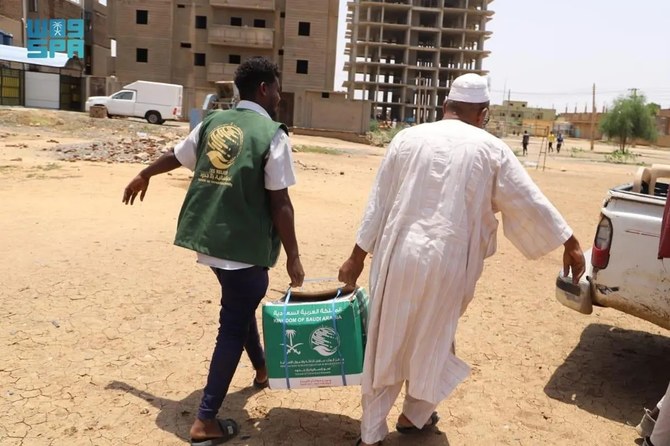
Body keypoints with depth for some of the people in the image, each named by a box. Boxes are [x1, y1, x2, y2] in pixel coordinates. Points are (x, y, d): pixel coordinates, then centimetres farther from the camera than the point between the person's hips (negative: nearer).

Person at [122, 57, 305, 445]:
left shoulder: (213, 122, 8)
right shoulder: (272, 134, -12)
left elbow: (175, 157, 23)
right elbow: (279, 203, -14)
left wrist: (144, 176, 41)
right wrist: (293, 257, -8)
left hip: (208, 235, 8)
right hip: (244, 243, -7)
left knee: (241, 305, 26)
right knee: (234, 323, 3)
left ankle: (262, 368, 48)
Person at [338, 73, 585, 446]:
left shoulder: (408, 138, 5)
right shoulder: (490, 149, 0)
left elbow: (379, 202, 5)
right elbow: (530, 201, 3)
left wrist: (358, 256, 11)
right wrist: (571, 243, 14)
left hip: (398, 256, 2)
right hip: (446, 262, -2)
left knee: (386, 343, 12)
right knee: (431, 341, 19)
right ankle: (415, 415, 39)